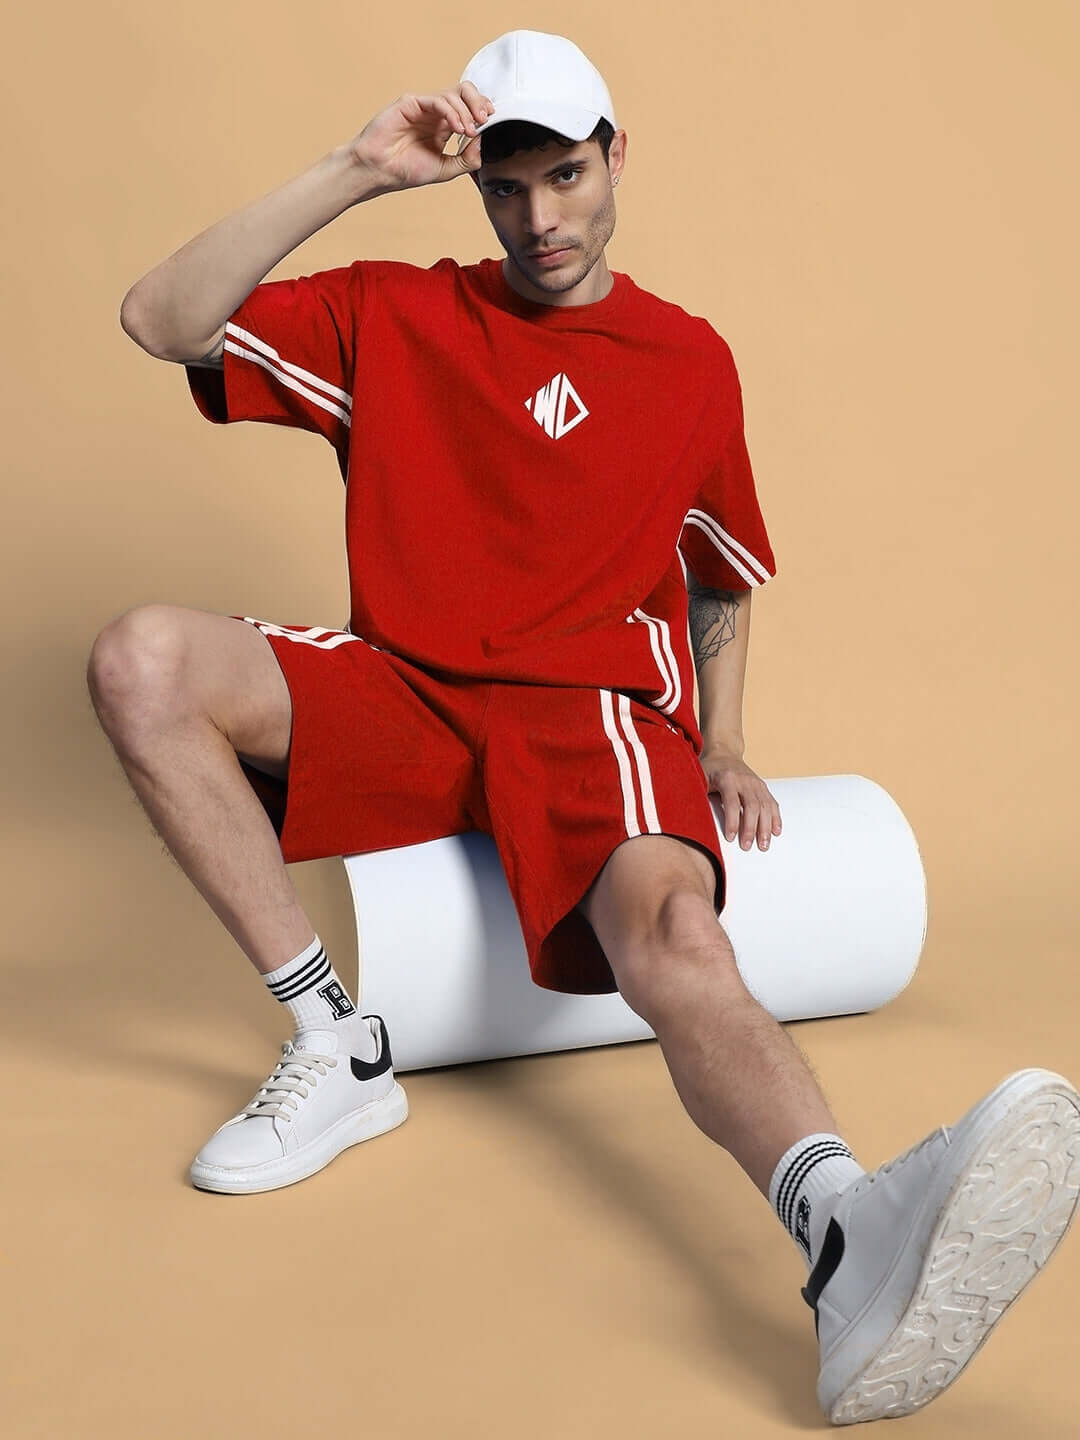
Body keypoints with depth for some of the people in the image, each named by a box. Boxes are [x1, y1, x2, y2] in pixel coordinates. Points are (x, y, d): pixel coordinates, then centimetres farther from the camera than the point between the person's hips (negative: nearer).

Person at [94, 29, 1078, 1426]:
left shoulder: (692, 361, 13)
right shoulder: (392, 314, 10)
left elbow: (727, 575, 25)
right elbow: (160, 319, -2)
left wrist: (719, 744, 10)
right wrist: (354, 173, -7)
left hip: (594, 709, -1)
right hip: (398, 691, 2)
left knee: (673, 932, -34)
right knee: (142, 657, -25)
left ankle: (852, 1240, -61)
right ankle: (338, 1047, -21)